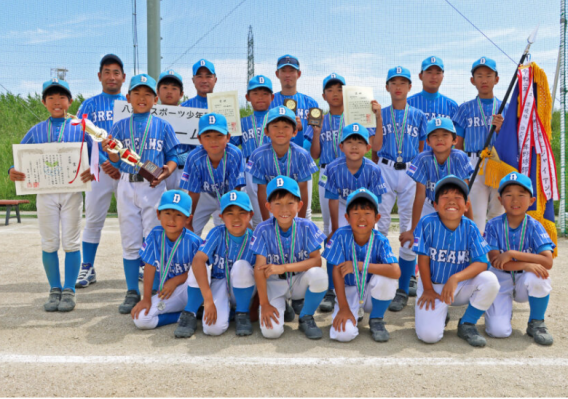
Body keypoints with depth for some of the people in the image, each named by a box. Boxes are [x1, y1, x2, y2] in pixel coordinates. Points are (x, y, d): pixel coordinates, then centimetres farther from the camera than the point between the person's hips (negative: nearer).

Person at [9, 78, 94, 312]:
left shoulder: (79, 129, 3)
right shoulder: (36, 131, 7)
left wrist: (93, 170, -23)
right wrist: (13, 171, -15)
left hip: (72, 191, -1)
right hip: (45, 193, 2)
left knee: (71, 242, 3)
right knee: (49, 244, 7)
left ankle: (69, 291, 12)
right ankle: (54, 290, 19)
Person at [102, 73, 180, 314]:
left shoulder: (162, 126, 6)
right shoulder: (120, 126, 9)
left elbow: (173, 156, 4)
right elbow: (117, 161, 8)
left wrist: (167, 171, -15)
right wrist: (110, 151, -13)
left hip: (154, 188, -2)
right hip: (127, 187, 2)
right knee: (130, 242, 6)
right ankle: (132, 292, 15)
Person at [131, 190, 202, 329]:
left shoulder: (193, 241, -16)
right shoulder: (156, 235, -8)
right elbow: (150, 267, -6)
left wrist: (175, 281, -16)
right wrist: (146, 299, -5)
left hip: (190, 291, -3)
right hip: (166, 294, 3)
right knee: (140, 320, -17)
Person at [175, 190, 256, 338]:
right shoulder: (217, 233, -18)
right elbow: (198, 260, -33)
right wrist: (208, 299, -41)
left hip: (242, 291, 2)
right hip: (218, 285, -2)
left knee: (241, 265, -30)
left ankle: (242, 314, -8)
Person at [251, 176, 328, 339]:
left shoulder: (306, 227, -12)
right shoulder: (264, 230, -15)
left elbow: (317, 260, -18)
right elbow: (259, 267, -16)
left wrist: (283, 267, -27)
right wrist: (264, 304, -19)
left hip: (299, 281, 1)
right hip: (274, 284, -1)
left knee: (319, 275, -32)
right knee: (271, 331, -21)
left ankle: (306, 318, -4)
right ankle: (282, 305, 16)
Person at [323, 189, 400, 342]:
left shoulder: (380, 241, -16)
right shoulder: (342, 236, -17)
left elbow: (396, 272, -32)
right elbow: (337, 271, -16)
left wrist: (360, 266, -31)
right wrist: (344, 308, -19)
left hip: (372, 293, 0)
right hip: (349, 291, 0)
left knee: (387, 276, -32)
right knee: (344, 334, -24)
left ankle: (376, 319, -3)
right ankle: (356, 311, 15)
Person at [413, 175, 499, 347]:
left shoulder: (470, 228, -10)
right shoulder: (427, 223, -15)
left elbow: (482, 262, -17)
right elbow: (423, 259, -10)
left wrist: (456, 278, -31)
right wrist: (428, 289, -5)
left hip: (460, 286, 3)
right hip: (433, 286, -2)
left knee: (490, 280, -27)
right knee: (429, 335, -21)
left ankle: (467, 325, -3)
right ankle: (440, 315, 18)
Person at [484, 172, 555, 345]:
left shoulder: (534, 226, -9)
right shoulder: (494, 225, -9)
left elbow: (547, 262, -22)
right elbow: (494, 261, -17)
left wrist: (512, 254, -28)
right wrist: (526, 265, -29)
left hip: (524, 281, 1)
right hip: (501, 281, 0)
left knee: (538, 276, -36)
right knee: (498, 331, -19)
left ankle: (536, 323, -8)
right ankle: (505, 310, 20)